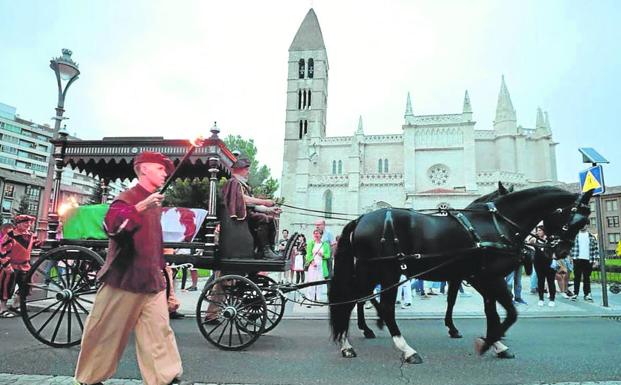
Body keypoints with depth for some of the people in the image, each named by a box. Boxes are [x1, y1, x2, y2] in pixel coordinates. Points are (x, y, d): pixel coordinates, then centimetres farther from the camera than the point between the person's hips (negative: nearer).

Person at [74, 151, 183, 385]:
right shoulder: (129, 197, -11)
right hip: (125, 278, -7)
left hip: (151, 279, 7)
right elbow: (111, 224, -31)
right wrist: (141, 207, -41)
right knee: (107, 332, 8)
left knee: (160, 330, 2)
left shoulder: (154, 201, 14)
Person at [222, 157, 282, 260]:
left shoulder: (243, 184, 26)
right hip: (241, 214, -9)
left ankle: (269, 250, -11)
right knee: (263, 219, -29)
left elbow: (252, 204, 18)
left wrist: (269, 209, 5)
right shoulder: (234, 182, -3)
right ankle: (265, 251, -31)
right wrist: (264, 202, -21)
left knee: (270, 219, -5)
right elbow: (244, 199, -19)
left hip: (249, 211, 9)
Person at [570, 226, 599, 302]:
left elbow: (596, 248, 8)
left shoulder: (592, 236, 9)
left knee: (587, 278, 6)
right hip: (577, 260, -1)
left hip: (588, 260, 1)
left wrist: (595, 260, 0)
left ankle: (587, 294, 13)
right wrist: (570, 257, -7)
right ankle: (575, 293, 6)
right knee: (577, 277, 2)